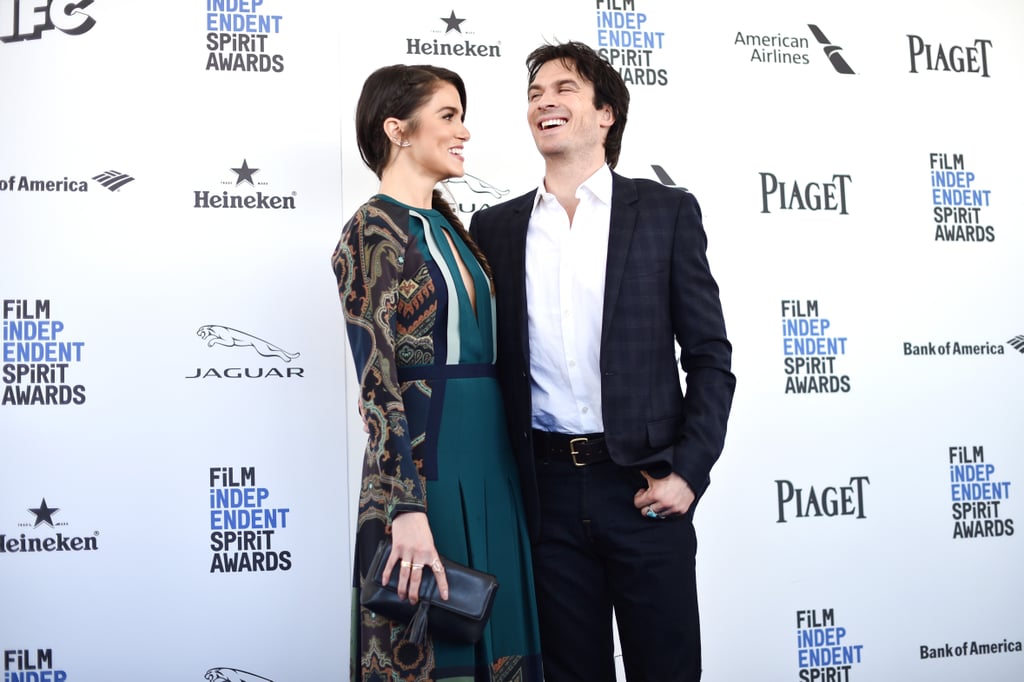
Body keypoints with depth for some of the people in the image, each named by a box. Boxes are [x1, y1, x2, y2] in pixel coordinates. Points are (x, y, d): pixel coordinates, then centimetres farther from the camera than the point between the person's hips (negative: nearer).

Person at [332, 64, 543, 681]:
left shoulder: (446, 223, 14)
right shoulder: (374, 229, -10)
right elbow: (377, 382, -16)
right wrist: (407, 509, -23)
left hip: (490, 461, 8)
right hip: (425, 462, -8)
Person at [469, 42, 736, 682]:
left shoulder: (667, 211, 2)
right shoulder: (496, 227, 9)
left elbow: (709, 357, 0)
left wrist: (688, 473, -8)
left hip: (645, 486, -2)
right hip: (547, 490, 2)